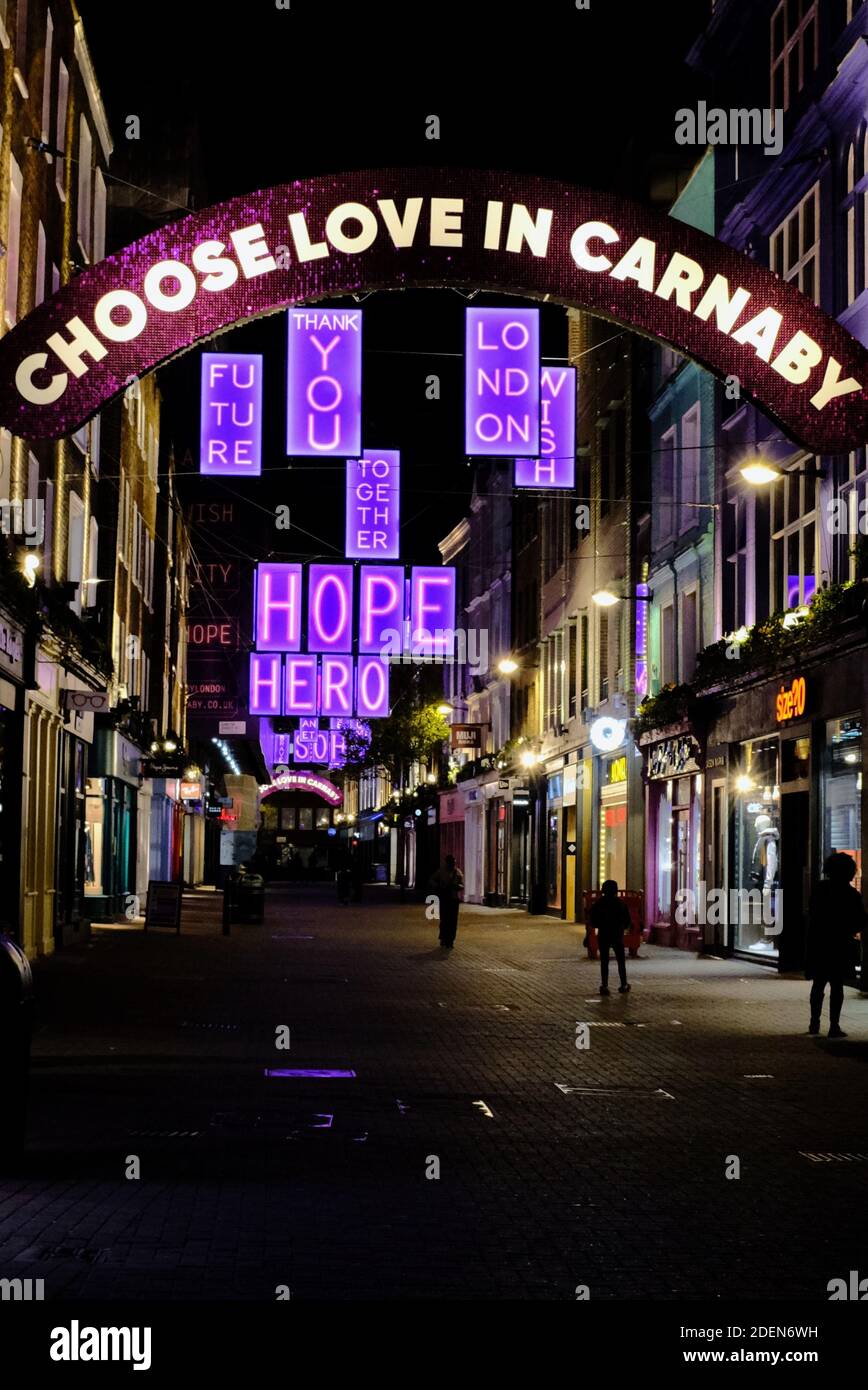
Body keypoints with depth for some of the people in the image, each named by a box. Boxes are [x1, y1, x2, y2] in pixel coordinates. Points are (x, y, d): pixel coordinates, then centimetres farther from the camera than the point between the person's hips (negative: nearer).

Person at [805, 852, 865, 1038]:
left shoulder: (820, 889, -1)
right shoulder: (851, 894, -9)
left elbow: (812, 913, 7)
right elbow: (860, 922, -5)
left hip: (818, 944, 3)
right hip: (841, 946, -3)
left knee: (818, 984, 15)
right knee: (837, 986, 1)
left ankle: (814, 1023, 18)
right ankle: (834, 1026, -2)